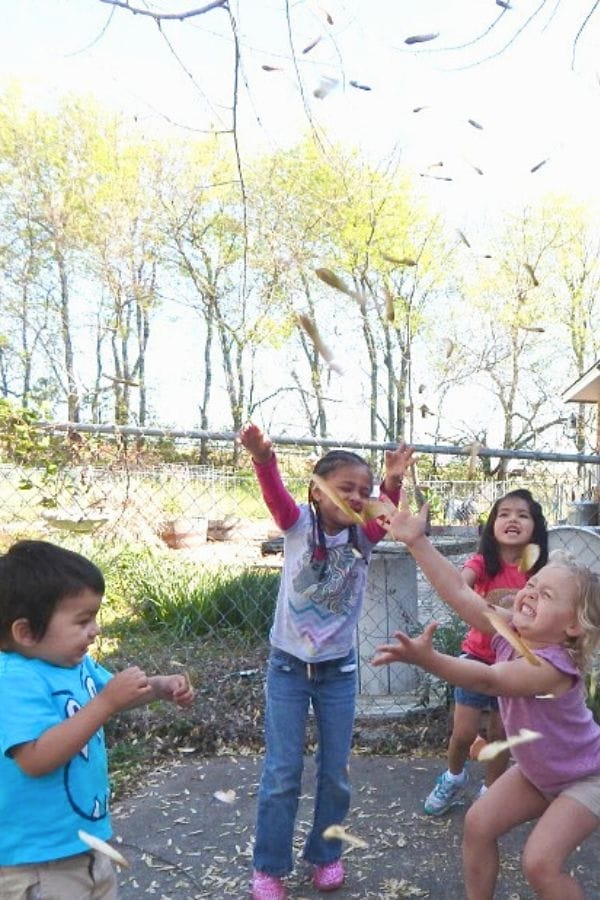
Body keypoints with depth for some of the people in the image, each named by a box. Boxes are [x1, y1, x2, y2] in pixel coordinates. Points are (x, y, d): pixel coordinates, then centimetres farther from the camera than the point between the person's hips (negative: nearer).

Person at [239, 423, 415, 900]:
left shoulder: (362, 537, -7)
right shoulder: (299, 525, -12)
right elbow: (276, 495, -32)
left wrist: (394, 483, -50)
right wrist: (263, 458, -54)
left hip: (339, 669, 2)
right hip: (288, 665, -2)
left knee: (335, 771, 13)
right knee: (282, 774, 5)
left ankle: (326, 853, 35)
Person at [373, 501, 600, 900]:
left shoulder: (553, 667, -36)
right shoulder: (511, 632, -15)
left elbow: (488, 680, -51)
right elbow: (460, 592, -20)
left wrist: (426, 658, -66)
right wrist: (418, 542, -27)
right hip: (536, 770, 7)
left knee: (541, 862, -17)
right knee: (478, 823, 1)